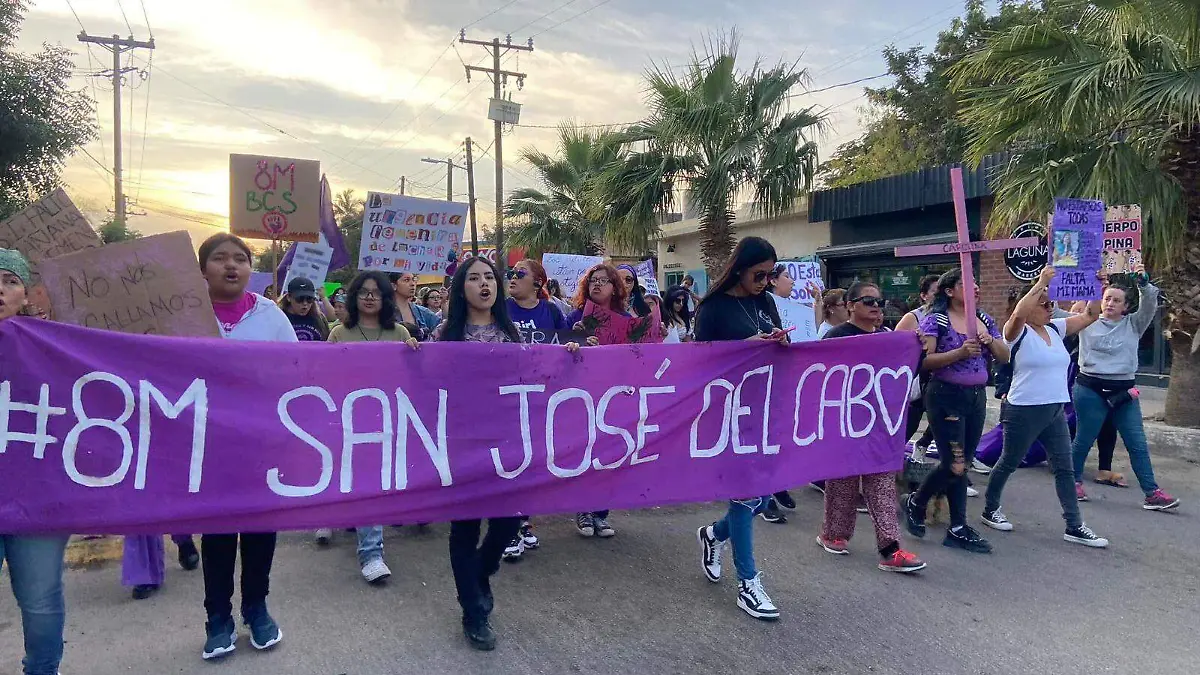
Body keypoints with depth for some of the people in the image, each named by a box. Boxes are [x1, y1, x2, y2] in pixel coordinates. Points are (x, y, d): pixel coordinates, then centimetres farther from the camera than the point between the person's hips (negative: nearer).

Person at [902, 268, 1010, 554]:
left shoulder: (984, 320, 10)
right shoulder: (936, 320, -7)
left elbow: (1005, 357, 9)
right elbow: (924, 361, -16)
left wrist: (989, 340, -10)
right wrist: (960, 352, -25)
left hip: (977, 396, 6)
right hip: (946, 396, -6)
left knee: (964, 464, 9)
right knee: (954, 465, -9)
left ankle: (958, 530, 16)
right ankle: (915, 504, 16)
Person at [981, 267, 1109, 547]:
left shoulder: (1056, 329, 10)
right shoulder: (1019, 333, -10)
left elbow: (1090, 315, 10)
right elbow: (1018, 314, -32)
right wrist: (1041, 282, -28)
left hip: (1056, 411, 7)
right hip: (1023, 411, -7)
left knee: (1065, 468, 7)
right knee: (1009, 463, 8)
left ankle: (1074, 526, 13)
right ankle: (990, 509, 26)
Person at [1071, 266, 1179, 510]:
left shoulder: (1133, 324, 9)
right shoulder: (1088, 322, 3)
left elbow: (1150, 306, -6)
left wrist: (1144, 283, -20)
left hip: (1124, 391, 3)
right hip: (1091, 389, -3)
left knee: (1138, 444, 3)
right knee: (1084, 440, 5)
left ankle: (1152, 493, 7)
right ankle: (1074, 481, 21)